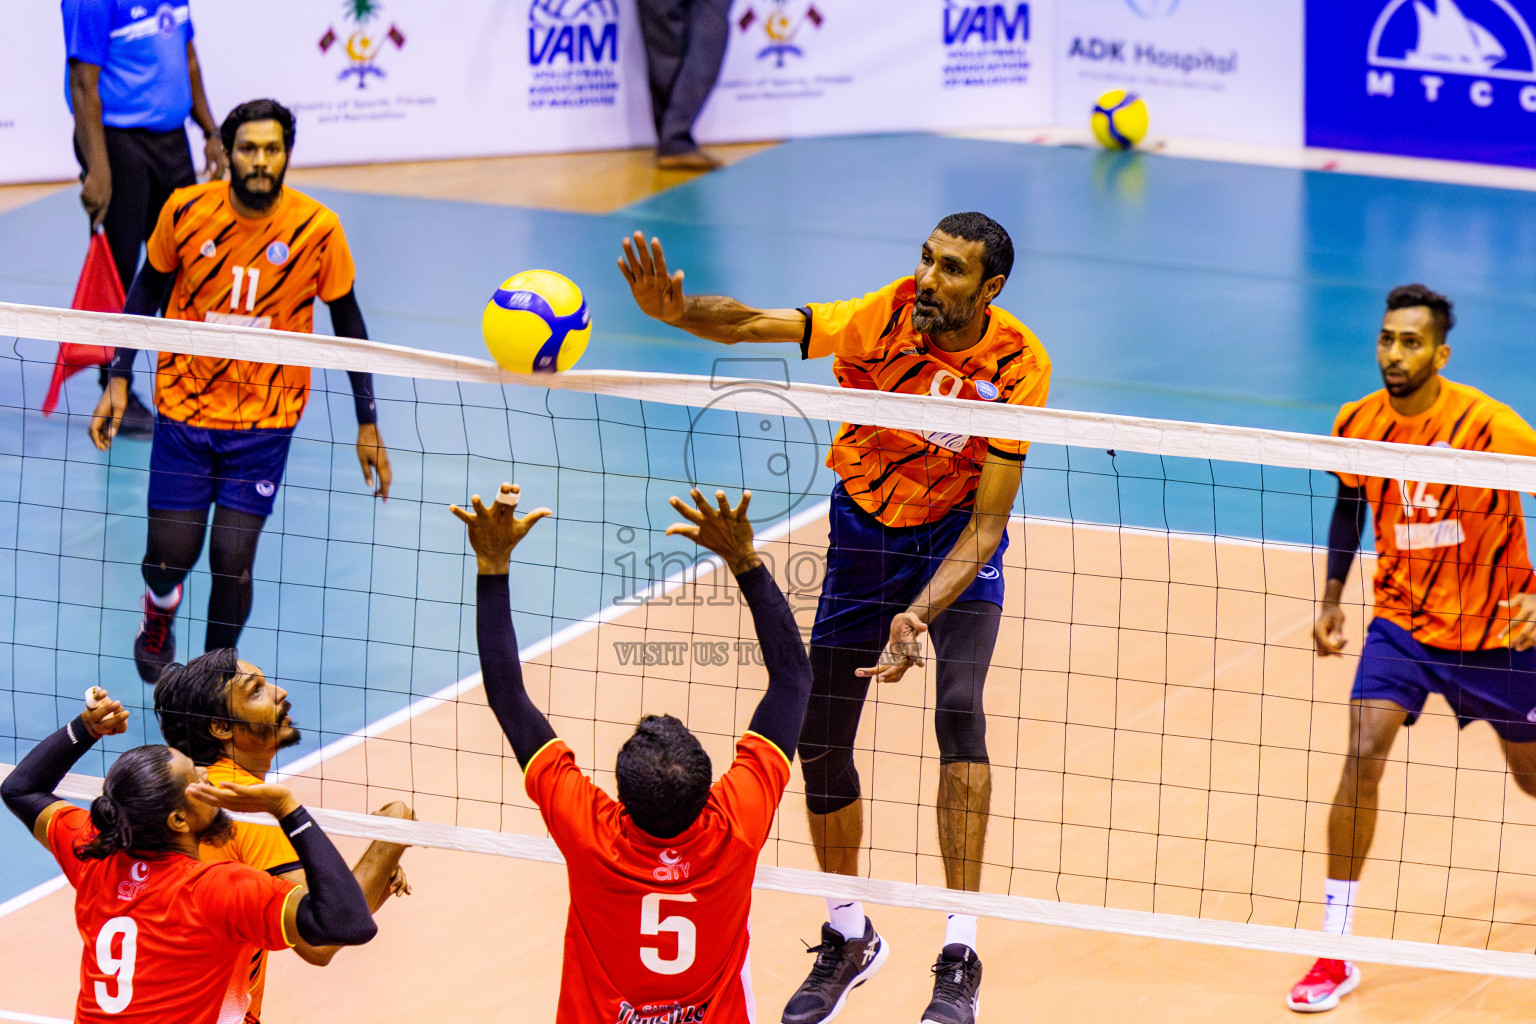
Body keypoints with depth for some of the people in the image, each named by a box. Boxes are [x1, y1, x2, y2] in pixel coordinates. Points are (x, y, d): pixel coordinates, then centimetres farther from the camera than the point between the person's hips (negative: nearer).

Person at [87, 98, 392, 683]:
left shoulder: (317, 230, -12)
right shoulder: (186, 212, -10)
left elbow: (347, 322, 1)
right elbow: (148, 289, 6)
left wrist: (367, 425, 1)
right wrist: (119, 379, 1)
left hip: (266, 420, -1)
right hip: (183, 407, 1)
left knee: (233, 561, -6)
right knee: (170, 554, 1)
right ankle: (160, 612, 39)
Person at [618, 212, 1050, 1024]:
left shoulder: (1019, 364, -24)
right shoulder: (883, 319, -23)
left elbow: (989, 520, -23)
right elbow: (754, 325, -34)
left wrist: (918, 615, -36)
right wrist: (677, 310, -55)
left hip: (958, 536, -2)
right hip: (865, 527, 2)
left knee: (959, 707, -25)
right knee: (820, 740, 3)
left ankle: (959, 956, -18)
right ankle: (847, 939, 27)